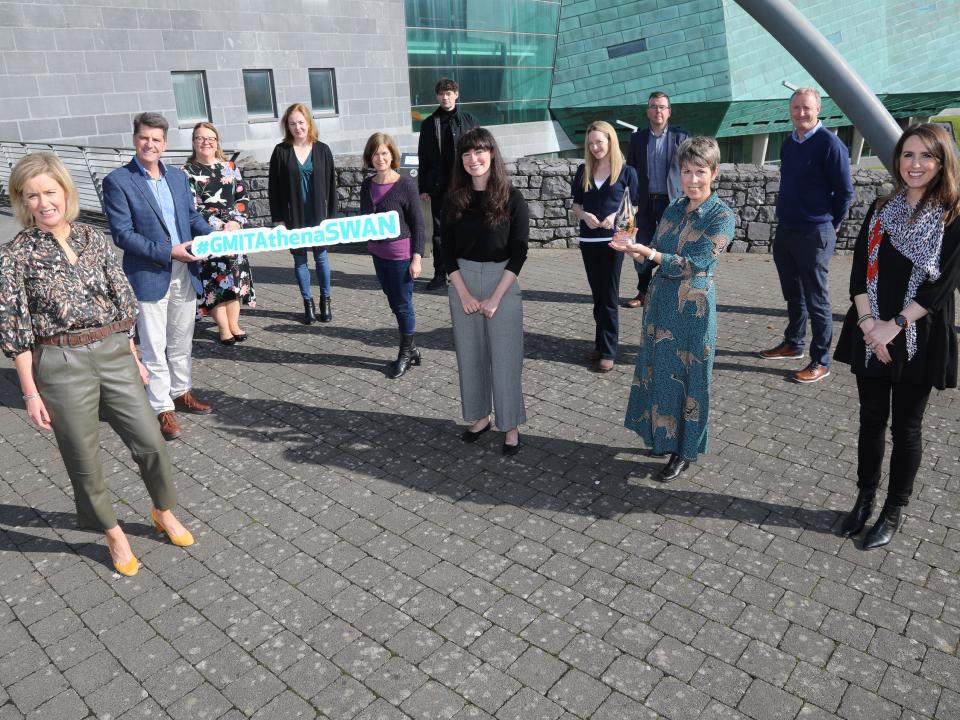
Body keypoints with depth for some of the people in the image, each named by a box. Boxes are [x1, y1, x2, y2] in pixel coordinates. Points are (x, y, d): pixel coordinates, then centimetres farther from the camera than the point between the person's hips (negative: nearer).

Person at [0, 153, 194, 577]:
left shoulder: (94, 239, 3)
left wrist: (133, 357, 12)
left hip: (114, 352, 3)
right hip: (60, 364, -3)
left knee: (150, 440, 7)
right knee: (83, 458, 10)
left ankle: (164, 511, 33)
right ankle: (113, 534, 31)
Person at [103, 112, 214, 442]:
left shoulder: (178, 176, 9)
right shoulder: (118, 181, -9)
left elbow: (193, 216, 15)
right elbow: (123, 234, -13)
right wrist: (168, 252, -20)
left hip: (184, 272, 6)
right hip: (149, 276, -5)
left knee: (182, 341, 18)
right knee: (154, 347, 4)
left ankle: (181, 392, 35)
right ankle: (162, 408, 14)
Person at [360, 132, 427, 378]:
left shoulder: (405, 184, -12)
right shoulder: (367, 185, 5)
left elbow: (418, 223, -10)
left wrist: (417, 257, -12)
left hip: (401, 254, -6)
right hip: (378, 253, 6)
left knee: (403, 305, 5)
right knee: (394, 303, 15)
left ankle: (405, 354, 21)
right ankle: (410, 349, 30)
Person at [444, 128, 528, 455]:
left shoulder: (512, 198, -6)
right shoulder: (454, 200, 3)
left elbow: (519, 253, -8)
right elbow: (448, 252, 3)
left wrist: (495, 298, -13)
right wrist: (464, 294, -7)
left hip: (502, 283, -3)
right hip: (462, 283, 3)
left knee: (505, 358, 2)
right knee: (469, 355, 10)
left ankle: (511, 426, 15)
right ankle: (479, 417, 27)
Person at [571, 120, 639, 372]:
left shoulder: (626, 172, -1)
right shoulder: (583, 171, 8)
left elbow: (634, 207, 1)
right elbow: (576, 205, 11)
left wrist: (616, 216, -18)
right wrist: (584, 215, -11)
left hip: (613, 240, -4)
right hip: (588, 240, 4)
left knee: (609, 297, -2)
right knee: (597, 294, 11)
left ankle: (608, 351, 2)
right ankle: (601, 343, 21)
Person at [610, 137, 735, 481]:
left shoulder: (722, 216, -12)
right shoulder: (674, 209, 6)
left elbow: (692, 265, -19)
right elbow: (657, 254, 9)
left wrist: (644, 250, -22)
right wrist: (633, 248, -11)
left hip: (694, 307, -6)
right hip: (661, 300, 6)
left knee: (689, 377, 6)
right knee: (660, 370, 15)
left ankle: (685, 450, 22)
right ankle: (664, 435, 34)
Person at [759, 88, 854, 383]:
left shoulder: (830, 144, -12)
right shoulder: (789, 143, 9)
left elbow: (845, 191, -9)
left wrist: (830, 225, 0)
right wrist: (785, 216, 17)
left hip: (814, 235, -7)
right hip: (785, 231, 7)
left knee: (816, 300, 0)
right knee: (793, 294, 18)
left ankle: (820, 362, 8)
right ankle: (793, 344, 33)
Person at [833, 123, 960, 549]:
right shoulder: (881, 209, 6)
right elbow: (859, 270, 0)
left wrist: (894, 327, -18)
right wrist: (868, 324, -12)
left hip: (919, 338, -3)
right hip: (870, 333, 3)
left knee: (906, 427, 8)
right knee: (872, 419, 13)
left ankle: (894, 512, 23)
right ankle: (865, 499, 29)